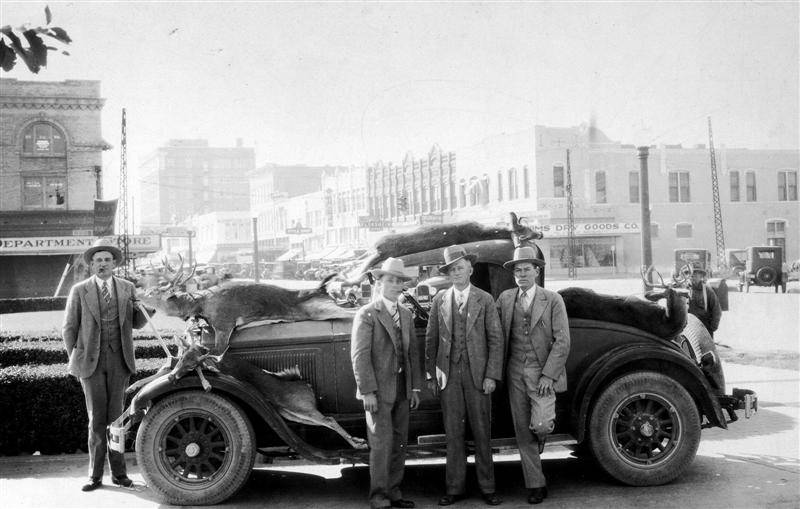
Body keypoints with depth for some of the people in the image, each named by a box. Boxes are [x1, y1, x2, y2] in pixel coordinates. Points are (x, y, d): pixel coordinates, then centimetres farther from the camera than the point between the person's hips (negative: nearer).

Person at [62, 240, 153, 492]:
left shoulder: (127, 288, 8)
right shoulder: (79, 291, 1)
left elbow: (137, 323, 11)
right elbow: (69, 329, 5)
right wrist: (75, 360, 1)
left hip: (119, 360, 2)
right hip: (91, 361, -1)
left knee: (116, 415, 3)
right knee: (97, 418, 0)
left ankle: (118, 472, 11)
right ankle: (95, 476, 7)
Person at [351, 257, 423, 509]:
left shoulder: (406, 315, 13)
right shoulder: (367, 314, -7)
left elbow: (412, 353, 14)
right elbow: (360, 355, -13)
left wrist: (415, 387, 9)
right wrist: (367, 391, -18)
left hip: (401, 390, 6)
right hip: (378, 389, -6)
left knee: (399, 442, 9)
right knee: (381, 443, -5)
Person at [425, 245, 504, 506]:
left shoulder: (485, 300, 1)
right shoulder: (440, 299, 6)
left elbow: (495, 339, -1)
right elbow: (431, 339, 8)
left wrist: (491, 376, -9)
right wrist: (431, 374, 4)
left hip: (477, 374, -1)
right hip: (448, 374, 2)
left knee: (482, 431, 4)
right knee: (453, 432, 6)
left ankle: (487, 487, 14)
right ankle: (455, 487, 14)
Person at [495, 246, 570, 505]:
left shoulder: (553, 300, -1)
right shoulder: (505, 299, 7)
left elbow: (562, 341, -6)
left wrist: (548, 375, -13)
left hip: (544, 372, -3)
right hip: (515, 374, 3)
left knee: (539, 425, -18)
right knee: (523, 432, 4)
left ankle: (544, 428, 20)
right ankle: (536, 485, 15)